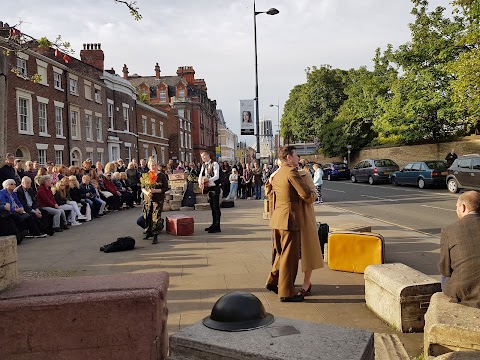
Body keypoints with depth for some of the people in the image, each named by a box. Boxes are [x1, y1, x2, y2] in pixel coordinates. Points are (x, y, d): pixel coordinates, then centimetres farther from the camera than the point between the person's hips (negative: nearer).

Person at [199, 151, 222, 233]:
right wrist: (200, 182, -13)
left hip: (215, 187, -7)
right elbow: (201, 175, 9)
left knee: (216, 207, -7)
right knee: (212, 207, 14)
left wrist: (208, 179, -32)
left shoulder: (214, 164, -9)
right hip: (208, 188, 7)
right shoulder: (203, 165, 13)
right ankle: (214, 224, 22)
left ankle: (217, 226, -5)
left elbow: (216, 176, -18)